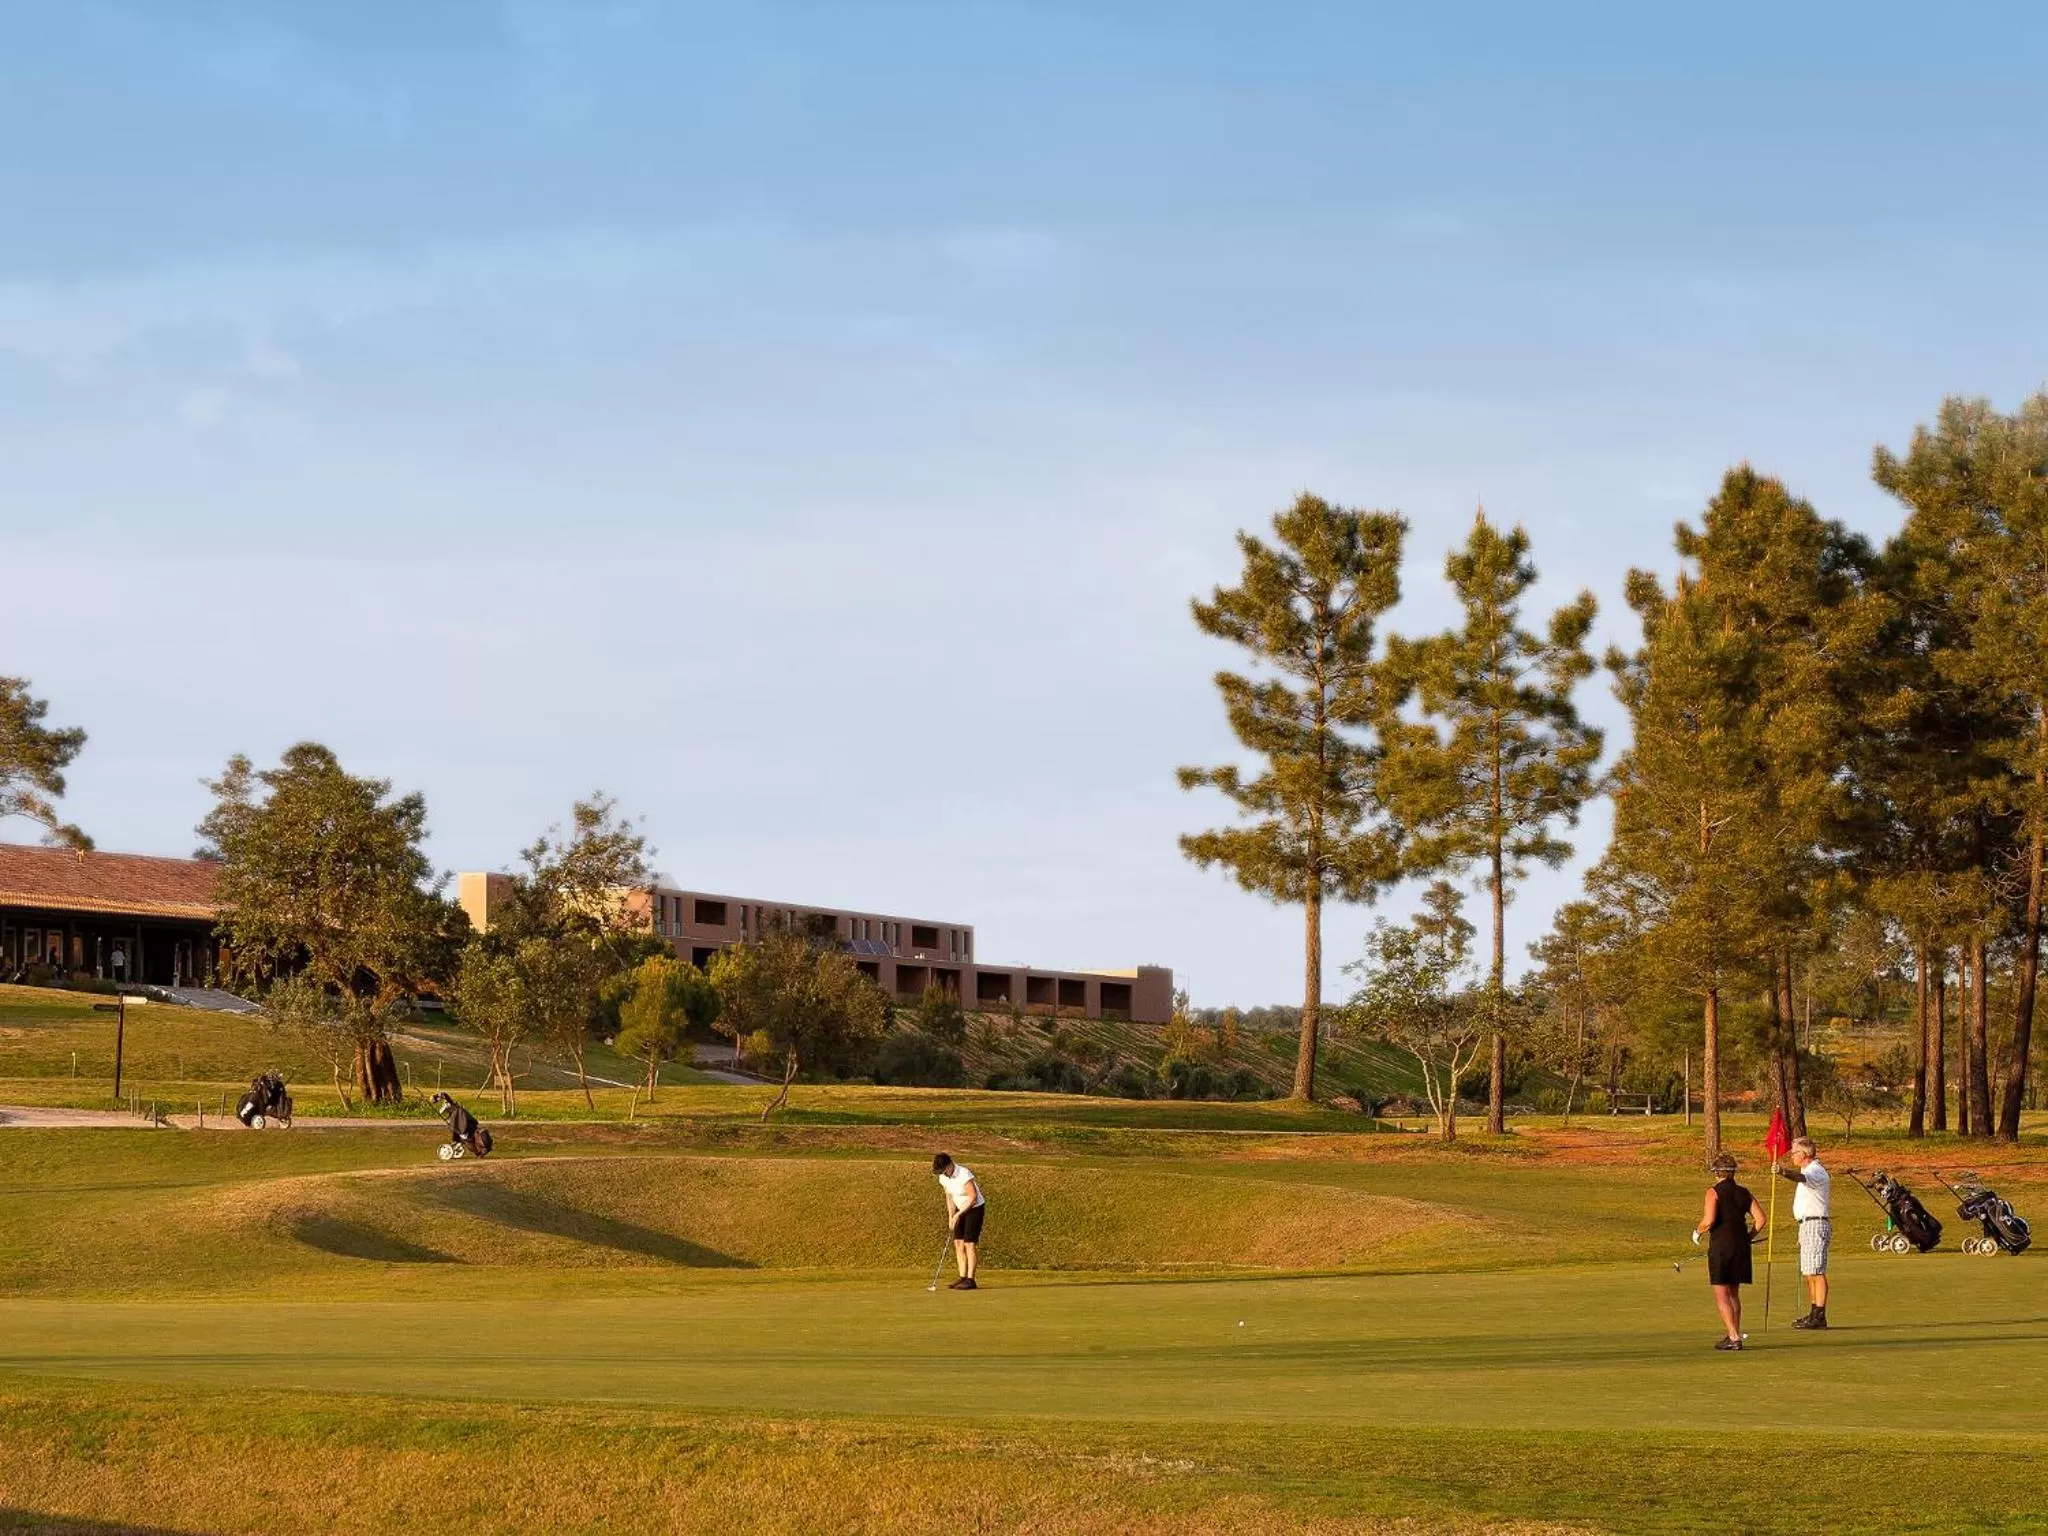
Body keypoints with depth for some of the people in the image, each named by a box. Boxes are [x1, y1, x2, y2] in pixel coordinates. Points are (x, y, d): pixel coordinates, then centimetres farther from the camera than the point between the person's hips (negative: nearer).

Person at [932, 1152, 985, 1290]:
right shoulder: (943, 1178, -4)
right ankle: (963, 1278, 3)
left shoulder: (964, 1175, -27)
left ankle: (970, 1280, -11)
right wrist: (951, 1217, 0)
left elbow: (973, 1198, -25)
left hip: (975, 1208, -7)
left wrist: (958, 1214, -22)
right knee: (958, 1243, 1)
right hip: (961, 1209, 8)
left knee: (969, 1243, -11)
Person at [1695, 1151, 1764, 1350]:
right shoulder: (1744, 1193, 9)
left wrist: (1697, 1232, 2)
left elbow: (1708, 1221, -18)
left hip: (1720, 1246, -6)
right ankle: (1736, 1334, 21)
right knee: (1734, 1293, 18)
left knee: (1722, 1295, -3)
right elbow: (1760, 1219, 4)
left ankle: (1733, 1337, -12)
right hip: (1741, 1247, 6)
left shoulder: (1714, 1192, -7)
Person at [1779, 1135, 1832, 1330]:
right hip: (1809, 1224, 11)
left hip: (1815, 1224, -11)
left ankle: (1819, 1316, -15)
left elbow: (1802, 1178, -37)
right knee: (1809, 1273, 15)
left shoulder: (1815, 1171, -15)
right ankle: (1814, 1314, 20)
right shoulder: (1810, 1171, 19)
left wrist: (1784, 1173, -55)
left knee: (1816, 1272, -12)